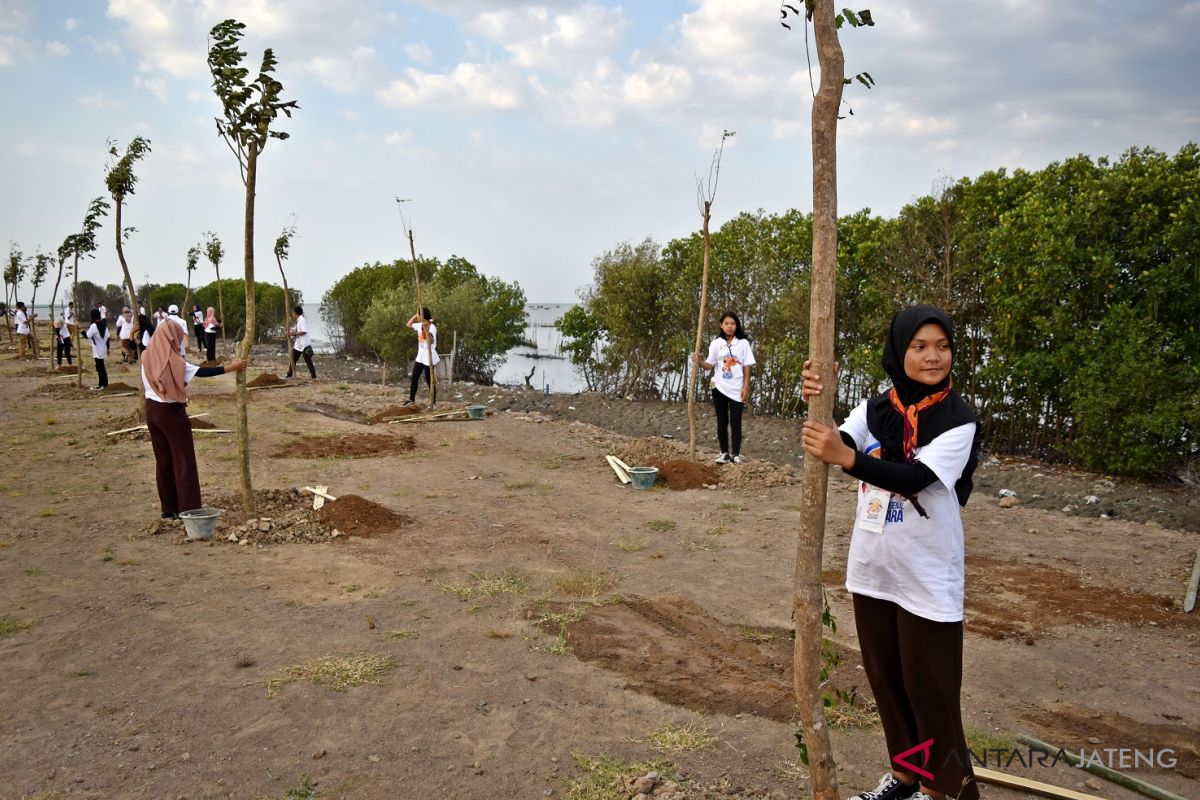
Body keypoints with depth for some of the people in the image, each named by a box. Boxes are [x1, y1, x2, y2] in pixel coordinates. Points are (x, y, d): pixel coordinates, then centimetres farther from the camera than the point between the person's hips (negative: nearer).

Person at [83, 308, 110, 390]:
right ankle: (104, 384, 23)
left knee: (99, 367, -3)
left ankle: (101, 385, 0)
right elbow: (107, 337, 11)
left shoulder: (94, 326, -19)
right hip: (103, 349, 8)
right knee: (101, 367, 17)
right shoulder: (104, 324, 6)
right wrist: (107, 348, 18)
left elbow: (87, 336, -20)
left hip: (97, 351, -8)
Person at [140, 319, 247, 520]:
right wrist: (229, 368, -22)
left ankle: (169, 509, 18)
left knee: (163, 460, 12)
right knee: (184, 461, -2)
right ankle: (188, 510, -4)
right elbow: (201, 372, -23)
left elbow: (149, 385, 12)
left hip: (152, 410, 7)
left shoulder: (148, 358, 4)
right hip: (171, 413, -7)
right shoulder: (172, 360, -18)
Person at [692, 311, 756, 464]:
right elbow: (710, 365, -1)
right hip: (719, 387, 2)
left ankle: (736, 454, 2)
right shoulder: (716, 343, 3)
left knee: (735, 421, -1)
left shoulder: (743, 343, 0)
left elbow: (747, 367, 1)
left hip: (737, 389, -2)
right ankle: (724, 453, 11)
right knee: (722, 421, 5)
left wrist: (746, 387, -5)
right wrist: (699, 362, -22)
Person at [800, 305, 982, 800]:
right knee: (885, 678, 18)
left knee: (929, 687, 5)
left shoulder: (958, 420, -13)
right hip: (872, 569, 5)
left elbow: (914, 479, -27)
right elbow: (833, 448, -12)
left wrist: (847, 457, -41)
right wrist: (818, 403, -31)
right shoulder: (876, 408, 2)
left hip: (927, 579, -5)